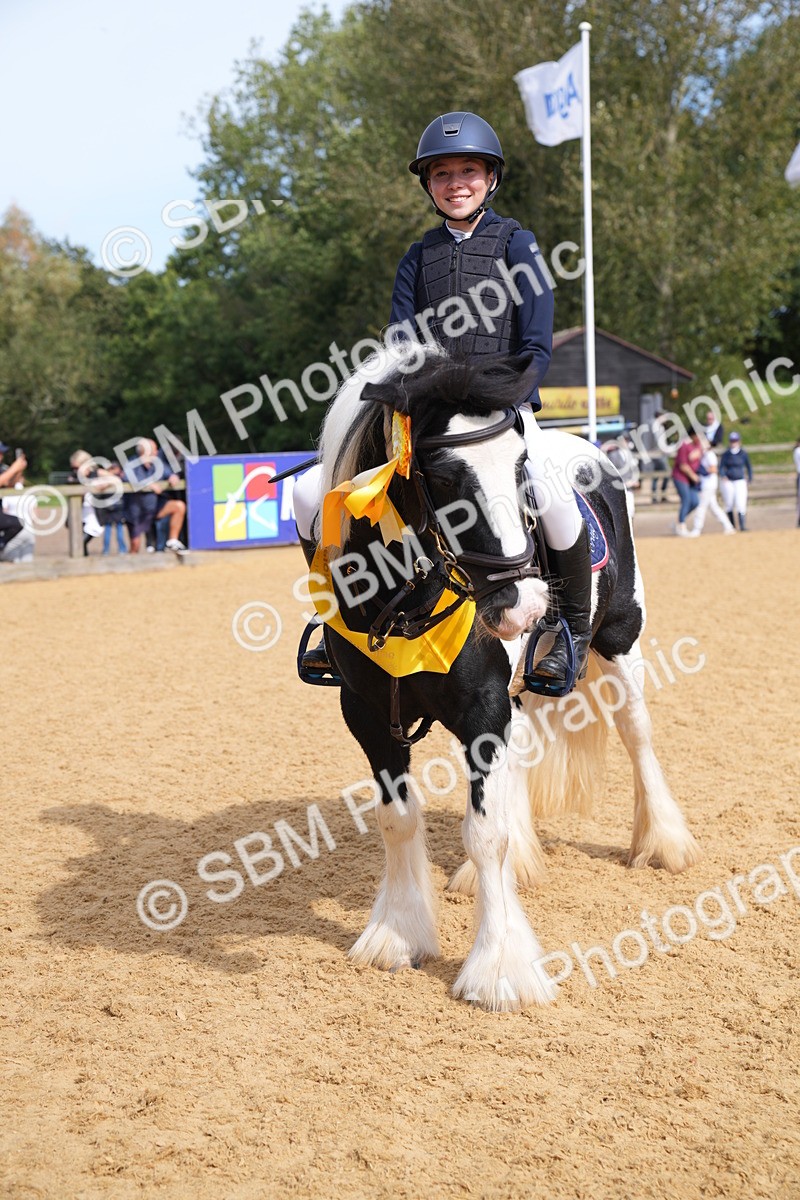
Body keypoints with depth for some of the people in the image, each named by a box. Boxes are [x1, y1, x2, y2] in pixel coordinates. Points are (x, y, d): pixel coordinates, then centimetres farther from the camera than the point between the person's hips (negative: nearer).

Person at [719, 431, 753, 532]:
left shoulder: (743, 454, 1)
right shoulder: (726, 454, 3)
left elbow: (748, 467, 10)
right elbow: (721, 467, 0)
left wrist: (750, 479, 6)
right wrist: (723, 476, -19)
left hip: (740, 481, -2)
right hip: (727, 481, 2)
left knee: (740, 504, -14)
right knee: (729, 504, 4)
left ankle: (742, 526, -16)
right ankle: (731, 526, 16)